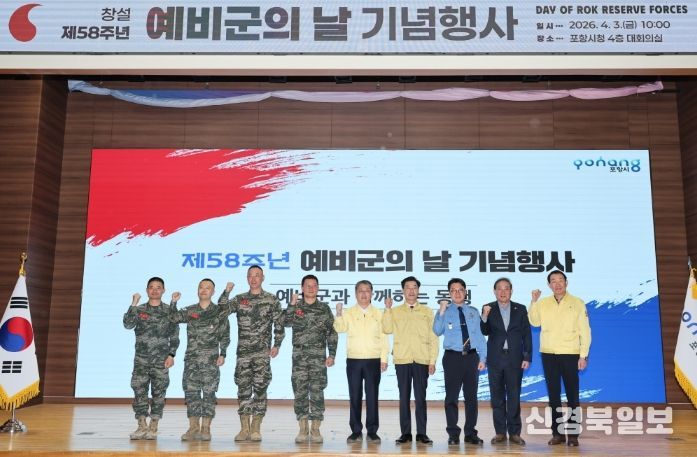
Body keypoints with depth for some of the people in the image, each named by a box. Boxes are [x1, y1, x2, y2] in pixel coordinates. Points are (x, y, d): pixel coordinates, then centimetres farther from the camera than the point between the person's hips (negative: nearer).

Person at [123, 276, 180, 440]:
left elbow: (174, 335, 3)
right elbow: (128, 324, -11)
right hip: (141, 359, 1)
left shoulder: (169, 310, 4)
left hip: (161, 360, -1)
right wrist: (134, 304, -16)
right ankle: (142, 426, 8)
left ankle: (153, 427, 8)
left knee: (158, 392, 0)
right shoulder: (139, 309, 7)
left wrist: (171, 355, -4)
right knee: (139, 391, -1)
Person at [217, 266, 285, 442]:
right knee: (243, 388, 4)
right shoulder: (239, 299, 11)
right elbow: (222, 310, -3)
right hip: (243, 351, 3)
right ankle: (244, 428, 11)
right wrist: (227, 292, -14)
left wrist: (277, 345, -2)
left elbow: (279, 324, 4)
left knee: (260, 387, -3)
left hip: (263, 352, -2)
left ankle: (256, 428, 4)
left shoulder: (272, 300, 4)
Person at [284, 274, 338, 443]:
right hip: (299, 356, 0)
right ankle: (303, 430, 11)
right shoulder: (295, 306, 6)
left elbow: (332, 333, 6)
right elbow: (287, 323, -12)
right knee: (300, 392, 2)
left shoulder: (324, 308, 7)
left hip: (319, 357, 0)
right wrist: (292, 304, -18)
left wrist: (332, 354, 0)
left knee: (317, 392, 0)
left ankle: (316, 430, 9)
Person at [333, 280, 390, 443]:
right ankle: (356, 431, 12)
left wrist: (384, 359, 0)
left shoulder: (378, 314, 8)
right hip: (353, 360, 0)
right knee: (354, 396, 4)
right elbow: (340, 328, -10)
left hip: (373, 360, 0)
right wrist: (339, 314, -27)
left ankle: (372, 431, 9)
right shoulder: (349, 313, 7)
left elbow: (383, 338, 6)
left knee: (372, 396, 1)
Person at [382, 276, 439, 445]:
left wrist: (433, 361, -1)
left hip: (422, 361, -1)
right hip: (402, 360, 1)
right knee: (404, 397, 4)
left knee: (420, 397, 1)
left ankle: (421, 433, 7)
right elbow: (387, 329, -7)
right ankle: (405, 433, 10)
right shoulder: (395, 311, 10)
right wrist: (387, 308, -10)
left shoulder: (427, 312, 8)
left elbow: (433, 338, 5)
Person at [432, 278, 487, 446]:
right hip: (452, 357, -3)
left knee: (471, 396, 8)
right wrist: (442, 311, -21)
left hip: (471, 357, 3)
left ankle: (471, 433, 18)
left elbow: (480, 336, 9)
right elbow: (437, 331, -14)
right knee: (452, 396, 0)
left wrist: (482, 358, 2)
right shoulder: (445, 311, 3)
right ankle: (453, 434, 9)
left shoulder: (473, 312, 11)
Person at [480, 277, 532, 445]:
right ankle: (500, 432, 13)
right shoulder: (488, 309, 4)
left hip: (515, 359, 0)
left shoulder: (521, 309, 5)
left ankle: (514, 432, 11)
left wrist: (527, 357, -2)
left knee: (514, 396, 2)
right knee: (497, 396, 5)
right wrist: (484, 317, -22)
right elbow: (485, 332, -5)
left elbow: (527, 335, 4)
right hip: (495, 359, 0)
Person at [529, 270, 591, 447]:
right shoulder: (543, 303, 8)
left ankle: (572, 434, 7)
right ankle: (557, 433, 14)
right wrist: (534, 302, -4)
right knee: (553, 394, 7)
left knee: (572, 395, 0)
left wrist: (583, 355, -7)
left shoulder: (577, 303, 0)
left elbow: (585, 331, -1)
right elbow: (534, 322, 4)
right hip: (548, 355, 3)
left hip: (570, 355, -2)